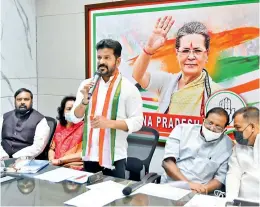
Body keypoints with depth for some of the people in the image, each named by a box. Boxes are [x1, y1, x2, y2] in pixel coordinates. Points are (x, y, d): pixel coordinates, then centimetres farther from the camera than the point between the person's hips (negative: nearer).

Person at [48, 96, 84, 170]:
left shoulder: (83, 128, -2)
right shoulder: (59, 127, 15)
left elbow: (83, 154, -9)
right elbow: (52, 148, 15)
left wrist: (59, 160, -10)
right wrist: (52, 160, -6)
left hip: (74, 168, -5)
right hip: (55, 166, 5)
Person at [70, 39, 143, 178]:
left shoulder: (128, 88, -6)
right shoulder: (87, 84, 6)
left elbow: (137, 121, -8)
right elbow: (75, 118, 6)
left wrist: (110, 123, -20)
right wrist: (84, 100, -12)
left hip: (114, 157, -4)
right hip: (89, 154, 4)